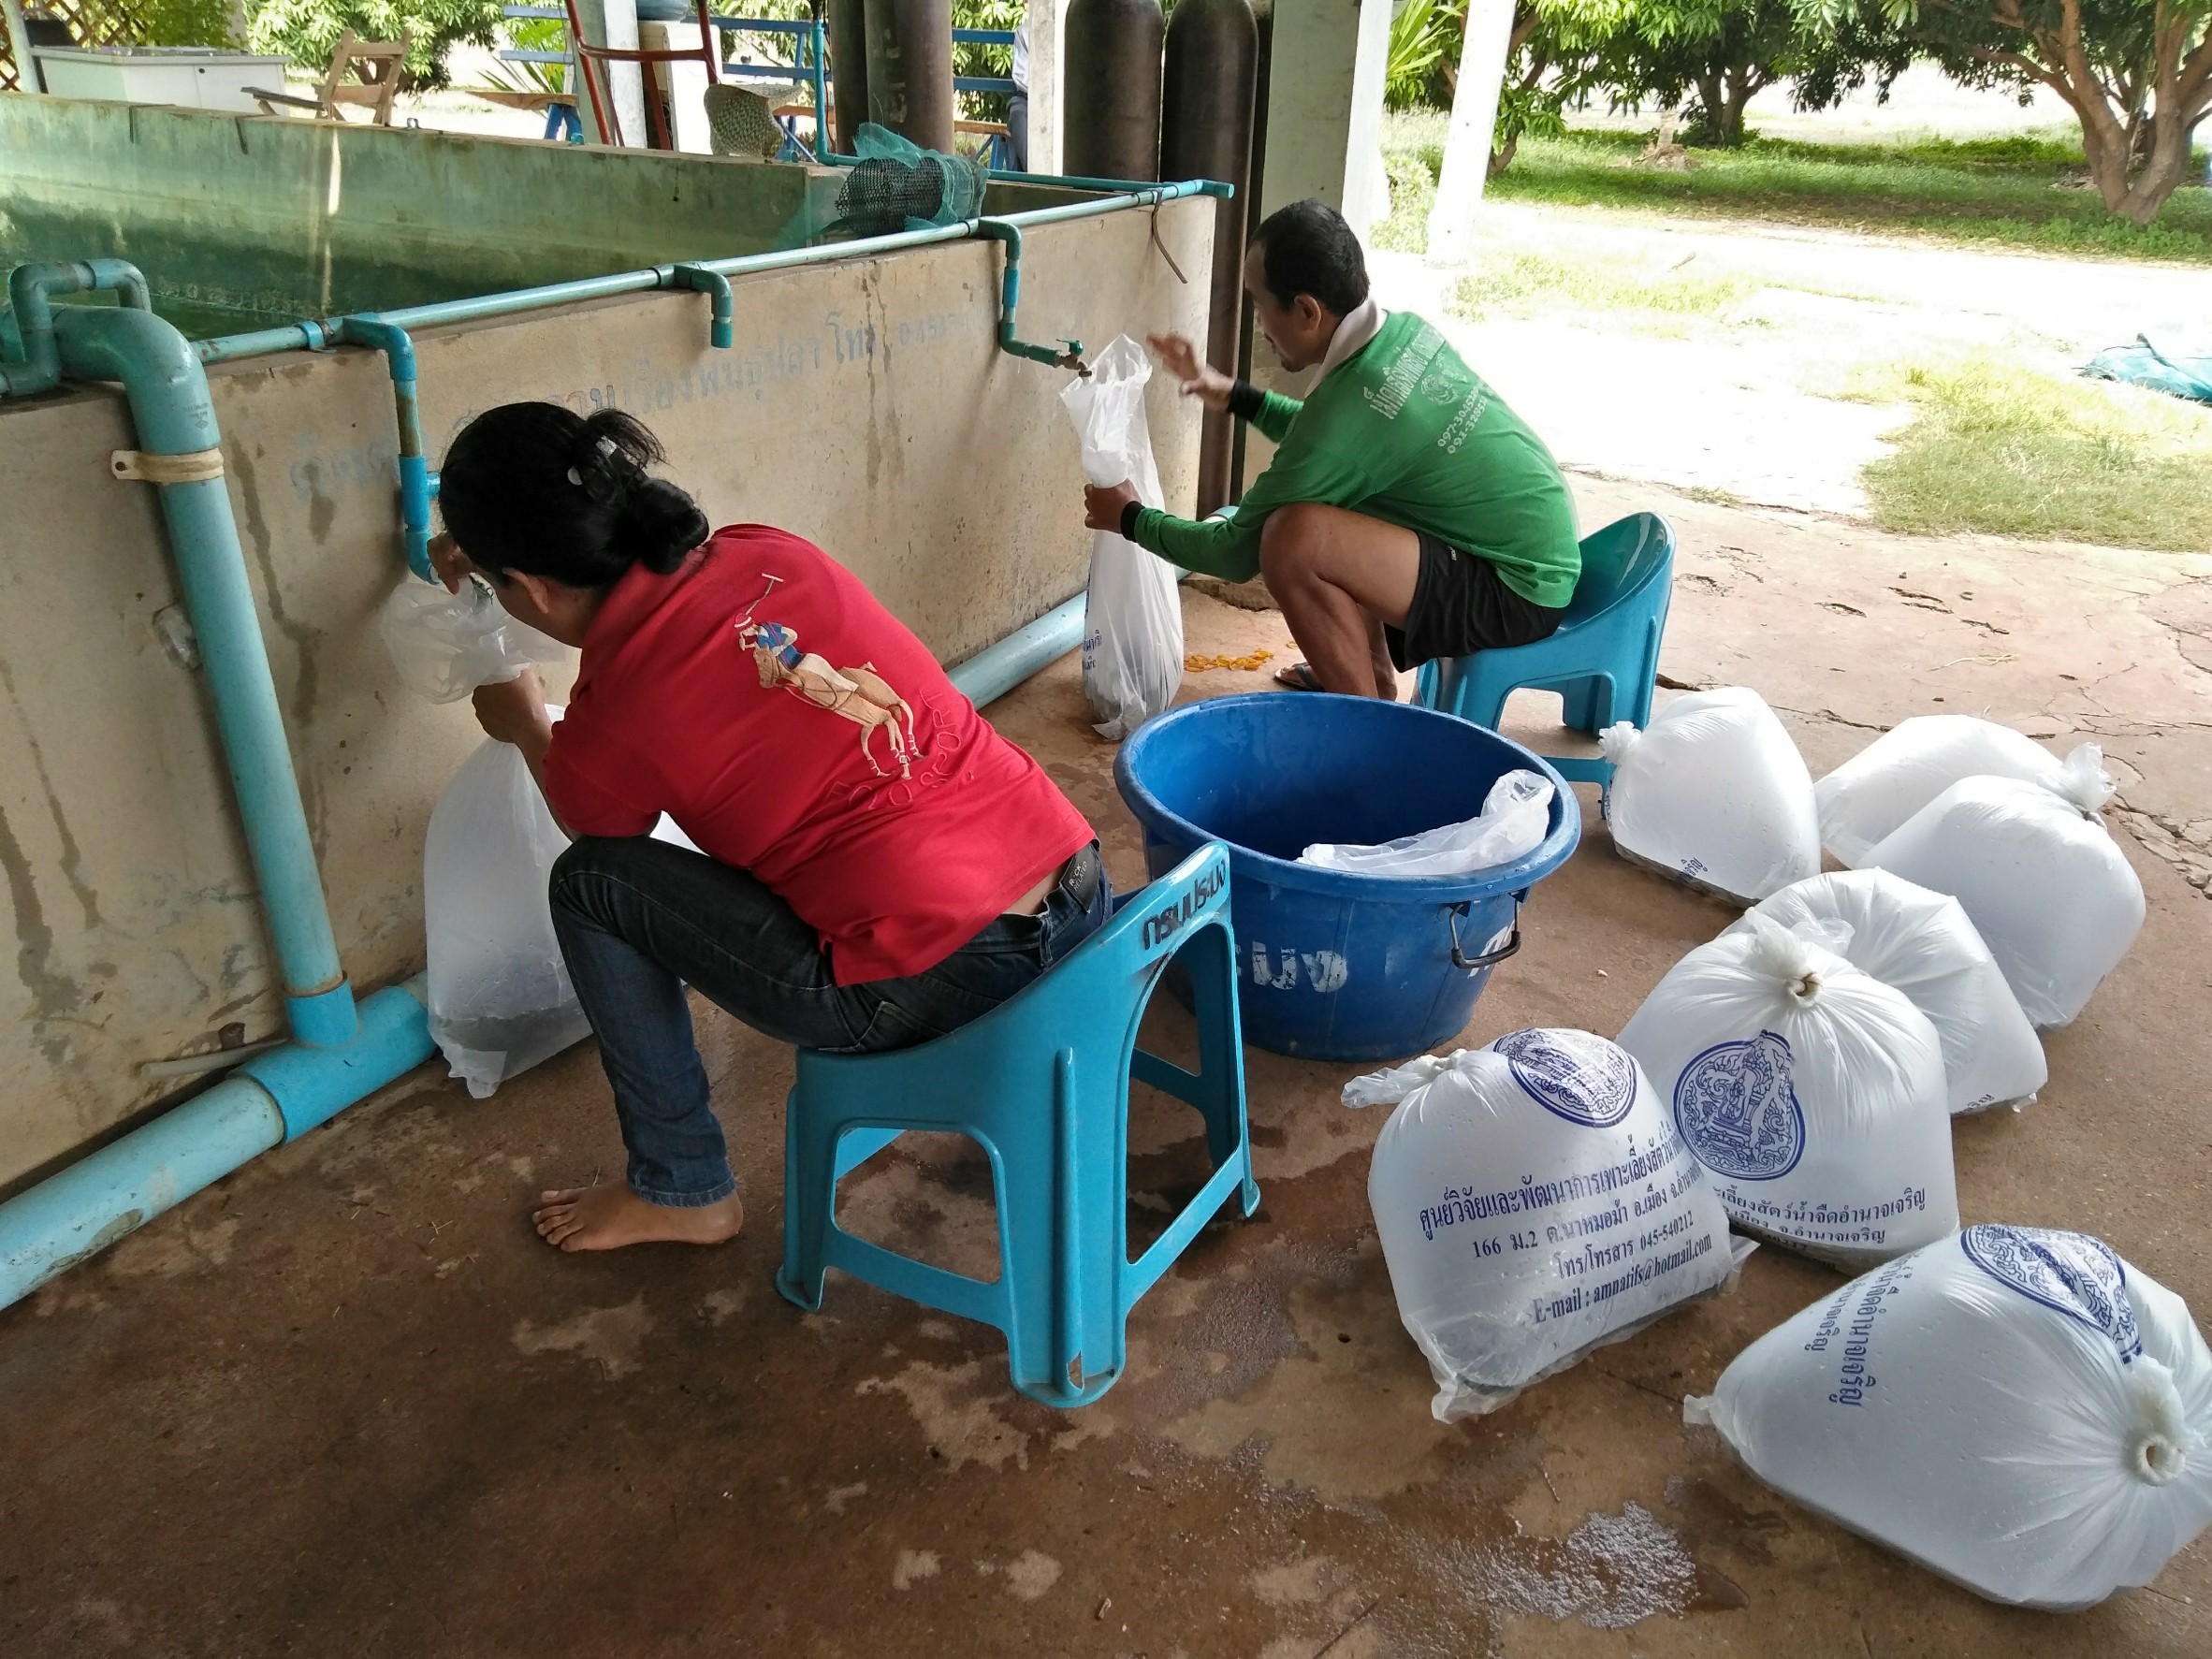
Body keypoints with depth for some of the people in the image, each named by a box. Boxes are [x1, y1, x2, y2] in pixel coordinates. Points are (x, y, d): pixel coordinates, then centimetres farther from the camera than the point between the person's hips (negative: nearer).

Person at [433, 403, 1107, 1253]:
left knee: (589, 882, 8)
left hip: (937, 991, -7)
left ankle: (682, 1190, 23)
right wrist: (502, 548, 38)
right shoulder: (767, 552, 6)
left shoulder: (609, 723, -9)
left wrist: (526, 728, 36)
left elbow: (595, 820, 18)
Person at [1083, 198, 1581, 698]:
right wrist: (1232, 394, 19)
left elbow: (1236, 554, -14)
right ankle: (1368, 675, 29)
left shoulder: (1349, 407, -24)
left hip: (1515, 591, -10)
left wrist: (1131, 518, 1)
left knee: (1295, 540, -27)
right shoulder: (1405, 331, 1)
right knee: (1324, 498, 21)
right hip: (1532, 549, 10)